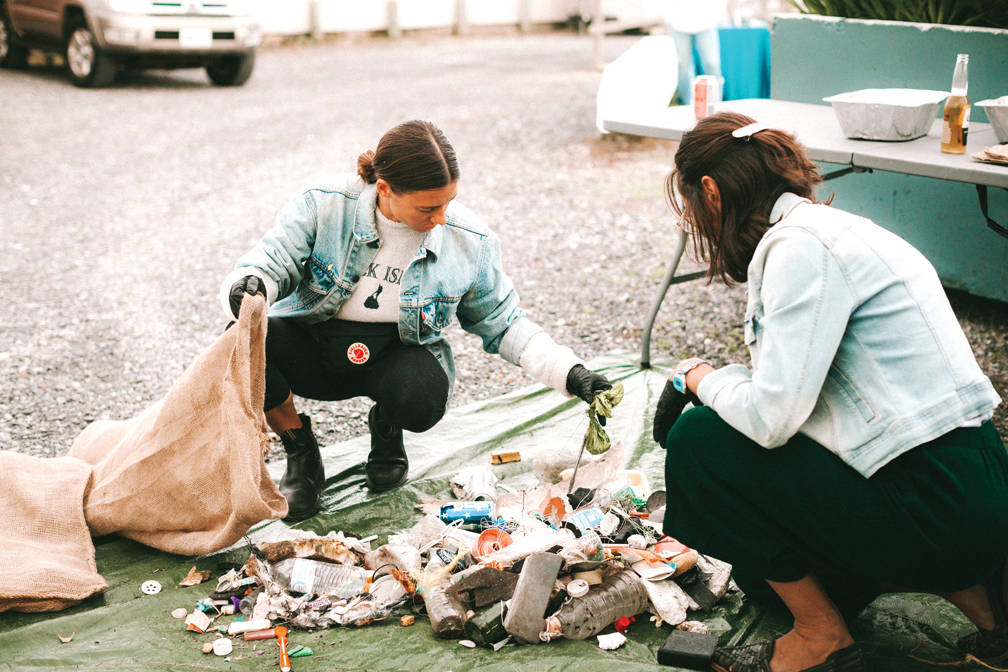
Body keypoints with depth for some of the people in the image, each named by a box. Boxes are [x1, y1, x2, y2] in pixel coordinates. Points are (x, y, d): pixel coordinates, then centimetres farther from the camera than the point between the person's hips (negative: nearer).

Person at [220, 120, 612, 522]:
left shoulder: (469, 241, -11)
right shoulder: (324, 206, -18)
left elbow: (503, 324, 1)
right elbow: (267, 263, -15)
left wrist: (570, 374, -10)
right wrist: (248, 287, -41)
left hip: (396, 357, 0)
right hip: (311, 347, 0)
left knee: (420, 398, -35)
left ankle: (386, 429, 8)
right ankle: (300, 449, 0)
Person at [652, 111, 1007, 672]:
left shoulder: (802, 246, -17)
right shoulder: (828, 229, 13)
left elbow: (771, 417, -23)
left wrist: (701, 378, -3)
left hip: (937, 508, -10)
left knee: (701, 439, -8)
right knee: (763, 567, 26)